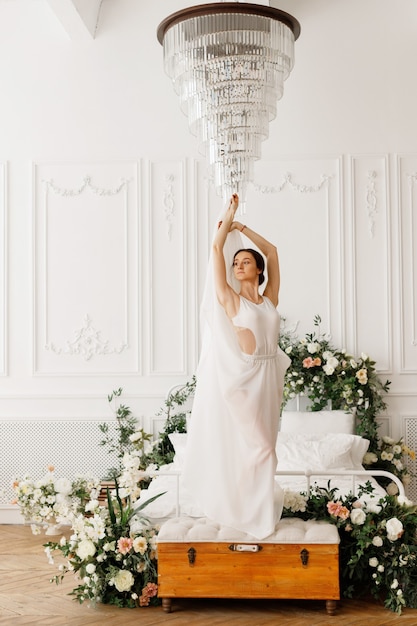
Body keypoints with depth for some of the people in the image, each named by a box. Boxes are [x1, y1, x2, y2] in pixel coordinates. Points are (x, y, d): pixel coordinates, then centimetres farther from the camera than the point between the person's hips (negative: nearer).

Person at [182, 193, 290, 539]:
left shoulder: (269, 299, 11)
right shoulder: (231, 300, 0)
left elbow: (272, 251, 18)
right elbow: (218, 247, -3)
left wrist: (242, 228, 22)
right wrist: (229, 215, 8)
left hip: (269, 376, 5)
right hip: (243, 377, -4)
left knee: (263, 442, 9)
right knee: (244, 441, -1)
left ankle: (261, 507, 16)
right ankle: (247, 510, 7)